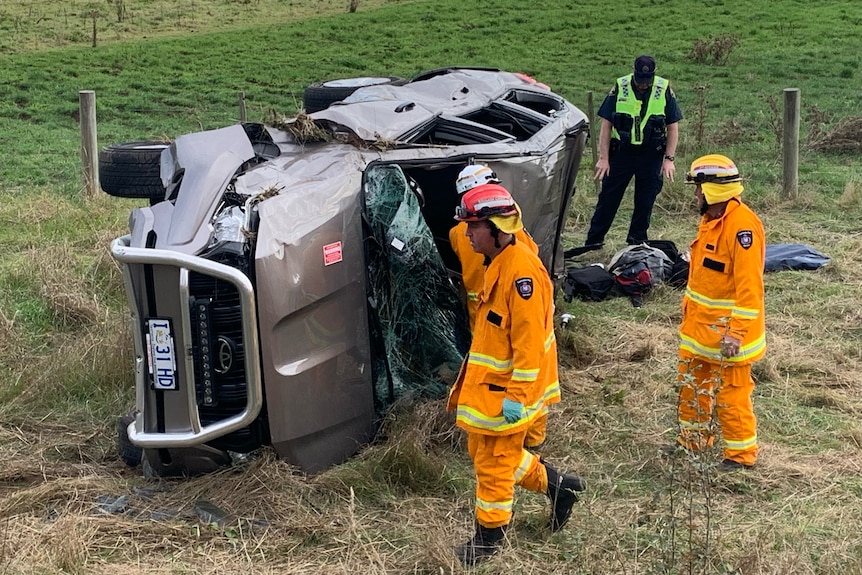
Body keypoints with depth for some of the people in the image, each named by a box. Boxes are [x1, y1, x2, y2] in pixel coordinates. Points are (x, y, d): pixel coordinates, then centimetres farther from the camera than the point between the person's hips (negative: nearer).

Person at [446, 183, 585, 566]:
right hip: (487, 383, 10)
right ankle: (557, 485, 33)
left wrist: (516, 396, -23)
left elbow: (529, 341, -25)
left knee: (493, 463, 3)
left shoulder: (521, 270, -25)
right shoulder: (499, 263, 7)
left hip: (506, 391, -10)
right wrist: (469, 383, 24)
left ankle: (489, 538, 22)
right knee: (480, 451, 20)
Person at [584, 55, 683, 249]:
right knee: (608, 197, 3)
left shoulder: (664, 90, -3)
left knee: (646, 200, 7)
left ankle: (637, 240, 21)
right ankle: (594, 240, 11)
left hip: (651, 156, 1)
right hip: (621, 153, -1)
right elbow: (606, 125, -2)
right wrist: (603, 158, -5)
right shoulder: (619, 88, -5)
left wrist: (669, 159, -5)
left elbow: (673, 127, 2)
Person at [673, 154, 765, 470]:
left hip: (727, 330, -10)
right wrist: (689, 313, 20)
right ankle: (693, 440, 35)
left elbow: (749, 286, -26)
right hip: (699, 325, 10)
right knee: (692, 385, 19)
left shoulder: (742, 225, -23)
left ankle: (742, 453, 16)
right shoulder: (710, 219, 8)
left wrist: (736, 332, -26)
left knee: (731, 392, 2)